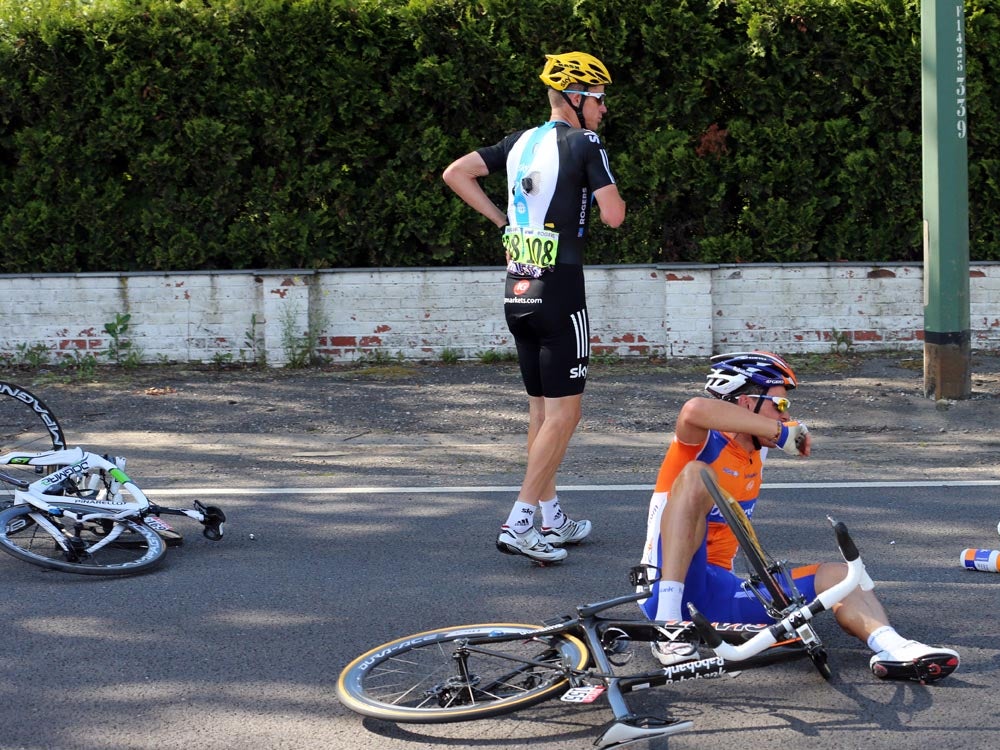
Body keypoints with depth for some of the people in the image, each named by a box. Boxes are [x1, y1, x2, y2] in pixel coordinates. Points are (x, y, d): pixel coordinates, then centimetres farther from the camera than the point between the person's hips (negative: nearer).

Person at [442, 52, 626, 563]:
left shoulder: (521, 142, 12)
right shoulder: (584, 144, -8)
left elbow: (454, 173, 13)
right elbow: (613, 216, -14)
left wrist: (504, 220, 15)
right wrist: (613, 195, 9)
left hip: (517, 291, 8)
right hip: (559, 291, -8)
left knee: (541, 407, 15)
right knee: (564, 411, -4)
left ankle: (553, 521, 22)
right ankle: (519, 522, -11)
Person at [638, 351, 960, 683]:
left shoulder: (755, 456, 16)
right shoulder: (706, 443, -7)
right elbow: (694, 410, -32)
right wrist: (780, 430, -25)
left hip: (720, 596, 8)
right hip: (671, 590, -8)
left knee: (837, 574, -1)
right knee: (696, 474, -28)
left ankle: (892, 648, -33)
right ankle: (668, 628, -37)